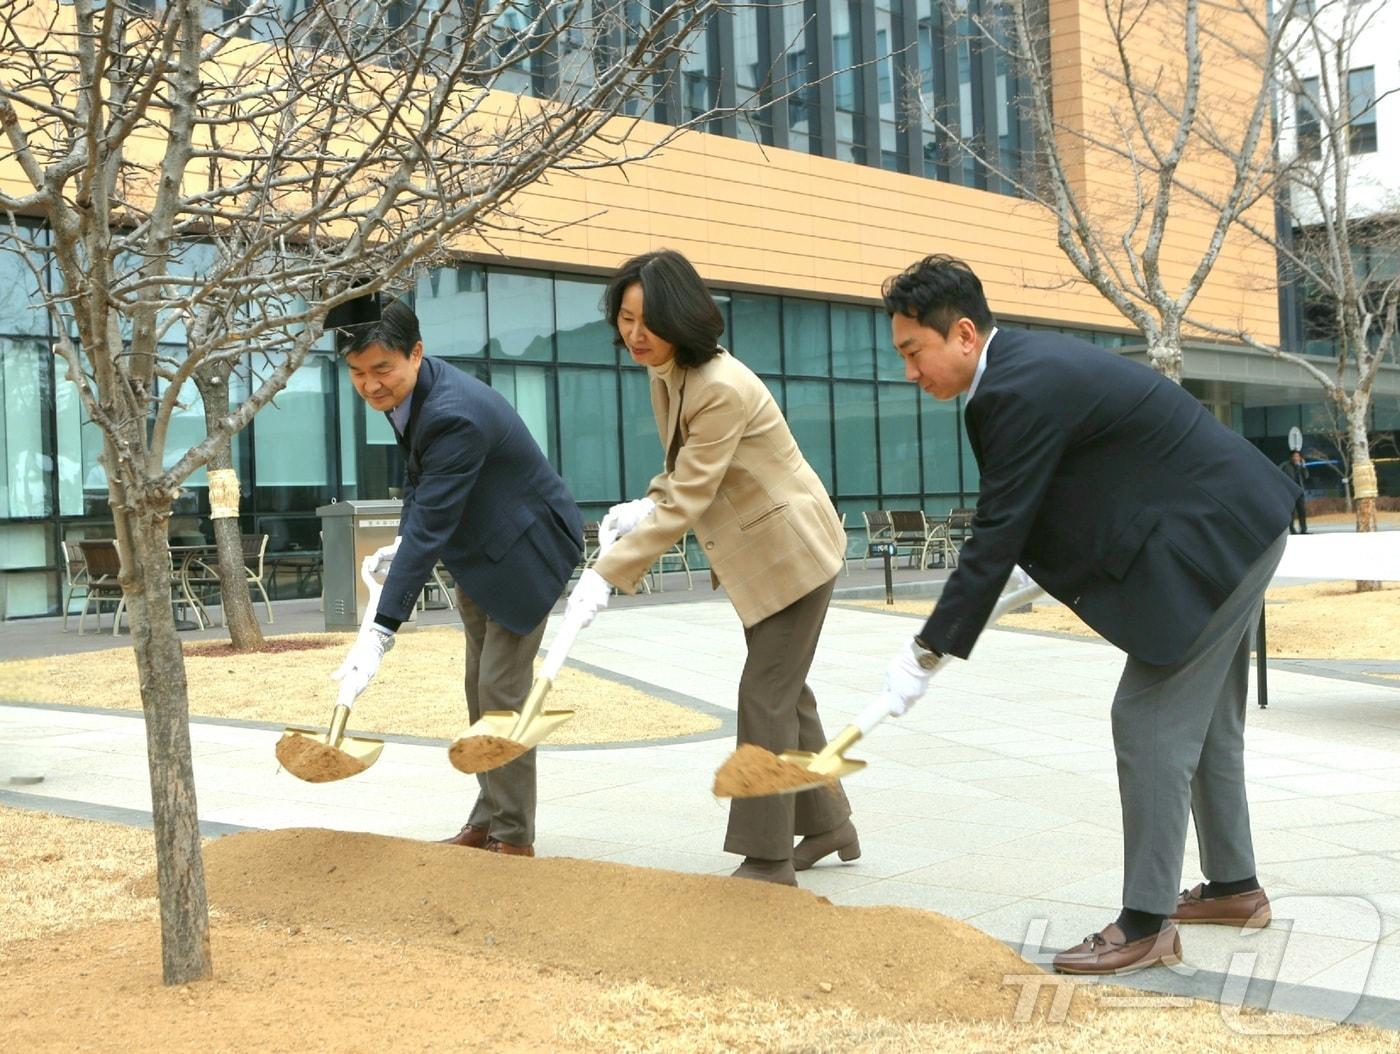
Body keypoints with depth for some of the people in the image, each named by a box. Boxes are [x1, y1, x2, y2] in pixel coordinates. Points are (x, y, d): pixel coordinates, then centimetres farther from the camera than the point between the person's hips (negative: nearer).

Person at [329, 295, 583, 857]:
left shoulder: (454, 416, -34)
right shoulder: (403, 390, -5)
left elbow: (429, 528, -37)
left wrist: (380, 633, -38)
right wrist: (404, 544, -3)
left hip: (525, 548, -9)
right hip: (479, 550, 9)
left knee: (502, 690, -9)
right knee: (480, 691, 13)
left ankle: (514, 836, 2)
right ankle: (486, 821, 22)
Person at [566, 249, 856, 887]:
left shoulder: (722, 388, -29)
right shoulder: (663, 375, 1)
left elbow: (686, 503, -30)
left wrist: (607, 575, -32)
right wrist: (643, 508, -6)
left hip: (790, 551, -10)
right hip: (755, 554, 10)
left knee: (767, 697, -6)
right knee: (785, 691, 17)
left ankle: (767, 860, 2)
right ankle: (828, 825, 31)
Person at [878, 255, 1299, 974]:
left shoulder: (1023, 390, -24)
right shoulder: (1027, 362, 6)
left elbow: (997, 536, -24)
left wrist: (926, 653, -20)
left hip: (1212, 542, -11)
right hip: (1237, 527, 11)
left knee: (1151, 720, -8)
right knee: (1204, 718, 19)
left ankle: (1145, 924, -2)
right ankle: (1234, 886, 33)